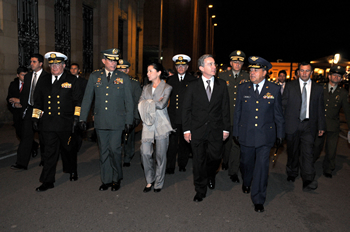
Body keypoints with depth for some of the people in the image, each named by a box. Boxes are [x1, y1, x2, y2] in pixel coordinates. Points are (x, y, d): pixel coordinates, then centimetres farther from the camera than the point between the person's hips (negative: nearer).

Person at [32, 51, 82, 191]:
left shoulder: (72, 80, 3)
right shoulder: (43, 81, 12)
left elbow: (78, 100, 1)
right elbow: (38, 101, 16)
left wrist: (76, 117, -7)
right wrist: (35, 117, 10)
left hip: (66, 123, -2)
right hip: (49, 123, 2)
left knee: (68, 149, 13)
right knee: (50, 152, 1)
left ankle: (72, 171, 36)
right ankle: (48, 181, 8)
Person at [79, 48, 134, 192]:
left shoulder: (123, 78, 3)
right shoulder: (94, 77, 7)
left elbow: (129, 101, 4)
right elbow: (87, 98, 9)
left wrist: (129, 121, 0)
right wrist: (83, 118, 6)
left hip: (117, 122, -2)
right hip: (100, 121, 2)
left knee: (114, 150, -3)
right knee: (103, 151, 9)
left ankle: (117, 179, 18)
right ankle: (106, 180, 23)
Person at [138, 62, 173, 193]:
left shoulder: (167, 88, 0)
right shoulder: (146, 88, 15)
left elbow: (162, 105, -15)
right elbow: (140, 104, 1)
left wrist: (148, 102, -3)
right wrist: (155, 102, -8)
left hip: (161, 125, -3)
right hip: (148, 124, 4)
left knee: (161, 155, 3)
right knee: (145, 153, -2)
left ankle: (159, 183, 19)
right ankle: (150, 180, 18)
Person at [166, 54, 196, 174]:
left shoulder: (193, 80, 4)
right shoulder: (170, 80, 11)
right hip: (173, 117, 1)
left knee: (185, 142, 10)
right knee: (172, 142, -2)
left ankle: (182, 164, 27)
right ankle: (170, 166, 10)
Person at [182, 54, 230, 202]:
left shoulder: (222, 85, 5)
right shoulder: (193, 86, 1)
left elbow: (225, 108, 6)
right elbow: (186, 109, 1)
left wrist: (226, 128, 2)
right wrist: (186, 129, -4)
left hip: (216, 130, 1)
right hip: (197, 130, -1)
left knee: (215, 158, 5)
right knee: (199, 161, 6)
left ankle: (211, 176, 41)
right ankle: (200, 190, 25)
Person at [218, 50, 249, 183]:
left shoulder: (247, 77, 4)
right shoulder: (222, 76, 4)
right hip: (225, 115, 1)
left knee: (237, 143, -2)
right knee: (226, 140, 16)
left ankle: (233, 171, 7)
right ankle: (225, 161, 40)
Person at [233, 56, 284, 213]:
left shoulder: (274, 89, -1)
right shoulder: (243, 88, 2)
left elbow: (278, 114, 4)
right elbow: (237, 112, 6)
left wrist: (280, 134, 4)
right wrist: (235, 132, 6)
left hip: (265, 136, -1)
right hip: (246, 134, 2)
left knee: (262, 166, -2)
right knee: (246, 162, 16)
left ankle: (258, 200, 13)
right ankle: (246, 182, 48)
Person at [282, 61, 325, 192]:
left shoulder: (318, 89, 7)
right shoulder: (290, 86, 4)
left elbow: (320, 109, 10)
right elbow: (283, 105, 3)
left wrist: (321, 126, 7)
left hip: (309, 126, 0)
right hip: (292, 125, 0)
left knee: (307, 152, -9)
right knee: (292, 152, 11)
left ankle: (308, 181, -7)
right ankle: (292, 174, 30)